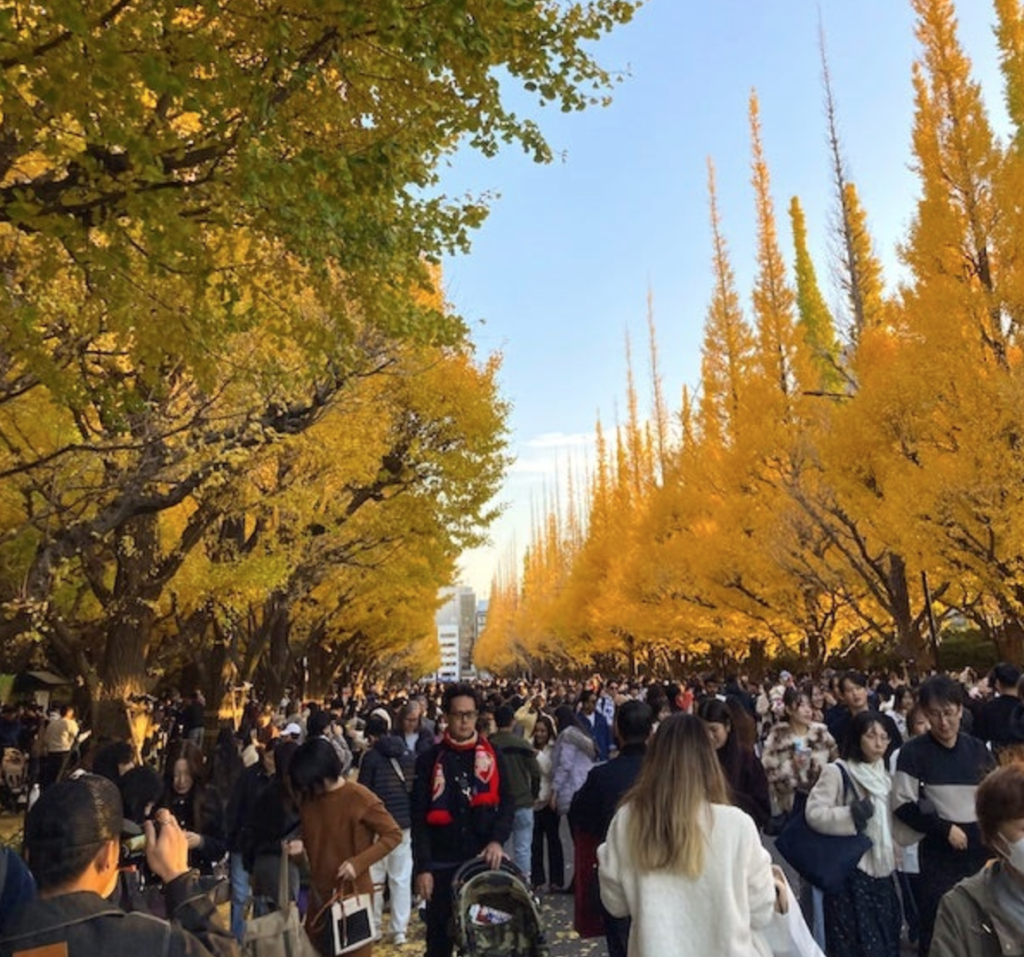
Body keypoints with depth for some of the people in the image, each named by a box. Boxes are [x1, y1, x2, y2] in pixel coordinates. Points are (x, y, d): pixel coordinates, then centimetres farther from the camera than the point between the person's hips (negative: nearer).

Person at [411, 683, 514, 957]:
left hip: (483, 859, 1)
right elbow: (419, 818, -3)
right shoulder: (429, 760, -1)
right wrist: (422, 867, -10)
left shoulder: (492, 756, 4)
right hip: (442, 863, -1)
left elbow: (507, 802, 3)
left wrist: (497, 839, -13)